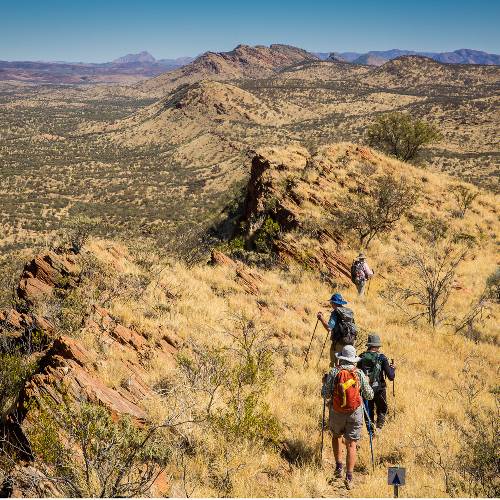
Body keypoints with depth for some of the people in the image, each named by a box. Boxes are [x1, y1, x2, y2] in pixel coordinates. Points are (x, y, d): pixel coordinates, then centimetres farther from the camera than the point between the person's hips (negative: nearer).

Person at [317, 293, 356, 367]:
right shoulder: (349, 312, 9)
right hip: (350, 342, 6)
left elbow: (329, 328, -20)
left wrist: (321, 318, -8)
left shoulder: (335, 313, -11)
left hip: (339, 342, -6)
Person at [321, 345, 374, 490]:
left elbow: (325, 394, -6)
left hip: (337, 413, 0)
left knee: (336, 436, 26)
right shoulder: (360, 374, -4)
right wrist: (366, 384, 22)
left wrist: (325, 382, 12)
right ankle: (349, 477, -3)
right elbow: (369, 395, 3)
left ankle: (339, 466, 18)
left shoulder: (334, 372, -8)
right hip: (355, 414, 0)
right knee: (351, 445, 4)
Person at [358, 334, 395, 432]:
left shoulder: (361, 357, -3)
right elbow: (391, 377, -11)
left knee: (369, 411, 18)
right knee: (382, 410, 17)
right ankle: (379, 427, -2)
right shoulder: (382, 358, -11)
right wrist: (392, 368, 7)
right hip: (379, 389, -2)